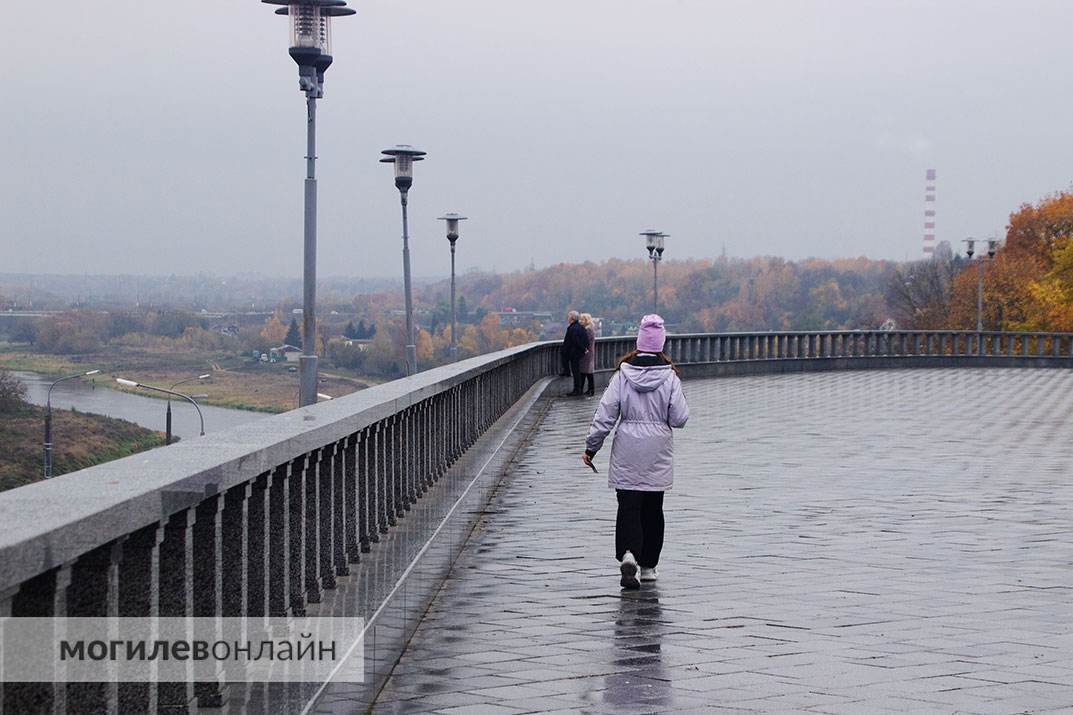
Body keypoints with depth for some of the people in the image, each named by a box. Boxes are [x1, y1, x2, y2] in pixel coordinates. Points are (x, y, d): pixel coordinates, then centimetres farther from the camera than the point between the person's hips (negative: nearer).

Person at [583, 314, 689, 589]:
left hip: (627, 454, -1)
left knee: (628, 506, 2)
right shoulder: (669, 377, -7)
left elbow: (605, 415, -6)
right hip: (658, 455, 1)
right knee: (652, 508, 13)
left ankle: (629, 554, -22)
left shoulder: (622, 375, -6)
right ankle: (648, 566, 20)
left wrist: (591, 447, 2)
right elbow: (680, 418, -7)